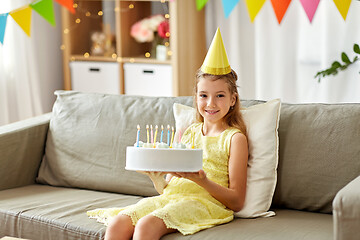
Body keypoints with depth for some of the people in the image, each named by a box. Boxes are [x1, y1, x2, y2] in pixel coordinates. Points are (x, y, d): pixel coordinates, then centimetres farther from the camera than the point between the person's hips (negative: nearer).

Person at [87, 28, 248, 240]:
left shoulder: (235, 138, 4)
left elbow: (237, 202, -3)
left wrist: (201, 179, -18)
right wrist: (155, 174, -4)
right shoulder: (189, 132, 20)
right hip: (171, 197, 6)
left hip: (204, 201, -6)